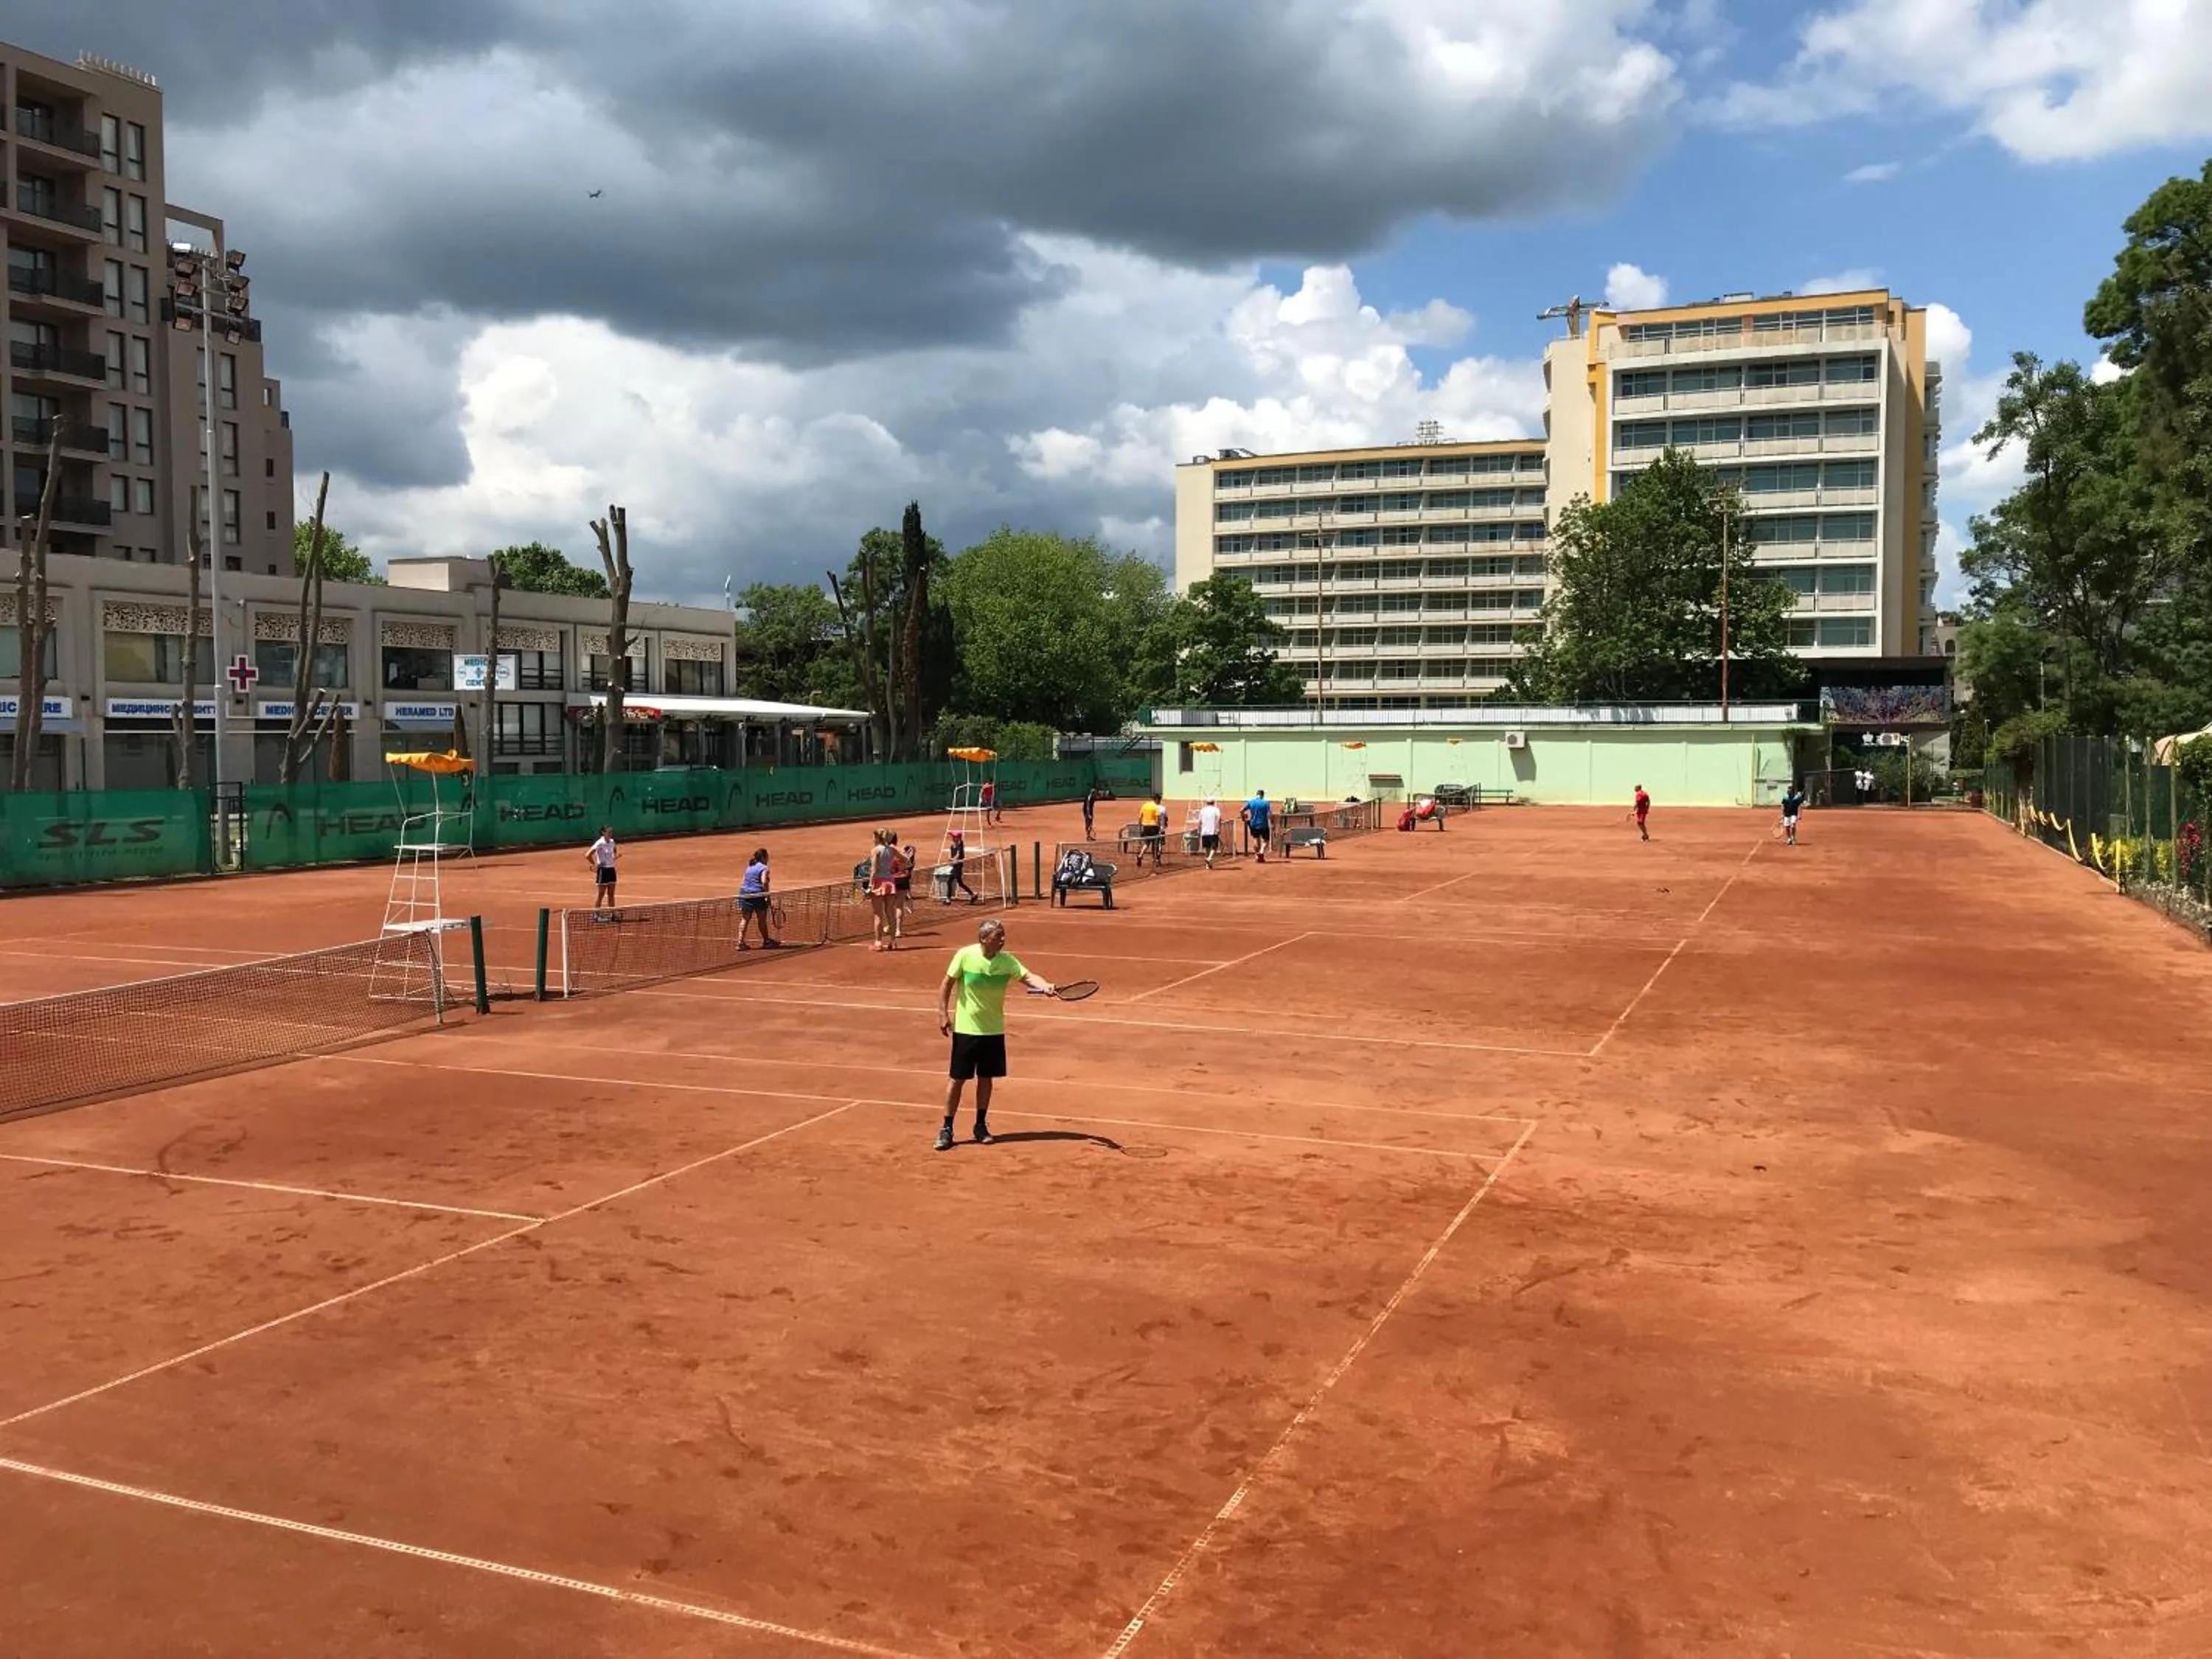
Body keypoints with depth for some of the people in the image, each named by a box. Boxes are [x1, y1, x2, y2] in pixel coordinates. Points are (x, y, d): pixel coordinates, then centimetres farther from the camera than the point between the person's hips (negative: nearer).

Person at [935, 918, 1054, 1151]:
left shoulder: (1007, 960, -7)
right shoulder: (965, 955, -14)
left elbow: (1028, 977, -19)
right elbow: (947, 984, -5)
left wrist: (1045, 986, -40)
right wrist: (943, 1014, -8)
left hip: (993, 1030, 3)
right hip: (965, 1029, -3)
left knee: (986, 1078, 11)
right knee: (958, 1079, 0)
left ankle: (981, 1125, 26)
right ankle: (947, 1129, 11)